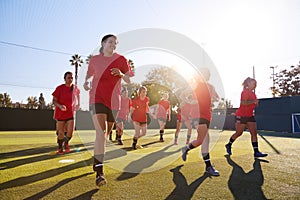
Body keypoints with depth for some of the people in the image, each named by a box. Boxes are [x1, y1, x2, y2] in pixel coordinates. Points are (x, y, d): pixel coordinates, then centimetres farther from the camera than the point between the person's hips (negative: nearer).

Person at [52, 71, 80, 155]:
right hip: (60, 113, -1)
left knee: (70, 133, -7)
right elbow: (54, 101, -6)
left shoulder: (75, 88, 0)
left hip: (71, 113, 1)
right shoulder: (59, 88, -8)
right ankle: (60, 148, 30)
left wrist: (78, 104, 14)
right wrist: (60, 106, -26)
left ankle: (66, 143, 27)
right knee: (60, 133, 6)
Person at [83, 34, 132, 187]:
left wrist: (121, 74, -15)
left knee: (106, 134, 15)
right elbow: (89, 74, 25)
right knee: (101, 134, -20)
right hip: (97, 99, -2)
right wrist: (86, 82, 3)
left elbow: (129, 81, 6)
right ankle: (99, 173, -18)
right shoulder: (94, 59, 7)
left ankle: (97, 161, 43)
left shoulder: (121, 59, 5)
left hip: (113, 101, 2)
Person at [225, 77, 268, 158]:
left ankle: (256, 152, -1)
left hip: (250, 116, 8)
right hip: (241, 115, -8)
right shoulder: (245, 92, -12)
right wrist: (254, 101, -22)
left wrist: (256, 102, 4)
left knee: (254, 133, -2)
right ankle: (228, 145, 23)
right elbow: (243, 103, -26)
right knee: (238, 133, 3)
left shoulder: (252, 93, 14)